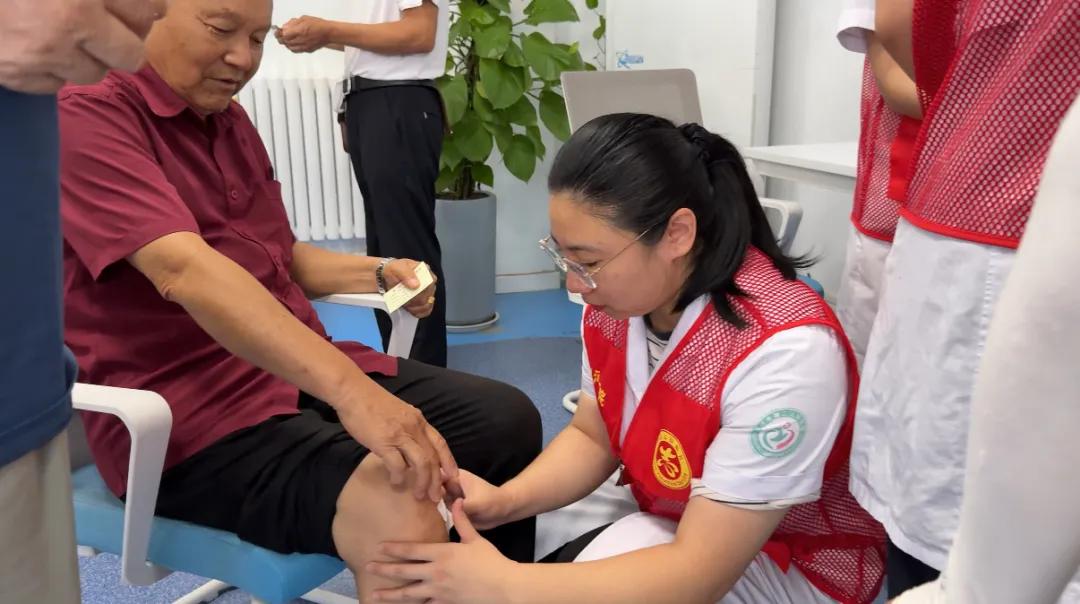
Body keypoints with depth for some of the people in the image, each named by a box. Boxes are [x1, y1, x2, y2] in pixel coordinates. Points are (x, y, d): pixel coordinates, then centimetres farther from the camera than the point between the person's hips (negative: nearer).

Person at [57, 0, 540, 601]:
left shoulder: (229, 119, 14)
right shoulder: (86, 115, -13)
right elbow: (185, 269, -29)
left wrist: (379, 273, 3)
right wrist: (350, 389, -38)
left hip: (300, 369, 9)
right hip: (191, 413, -8)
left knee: (508, 420, 1)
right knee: (405, 518, -32)